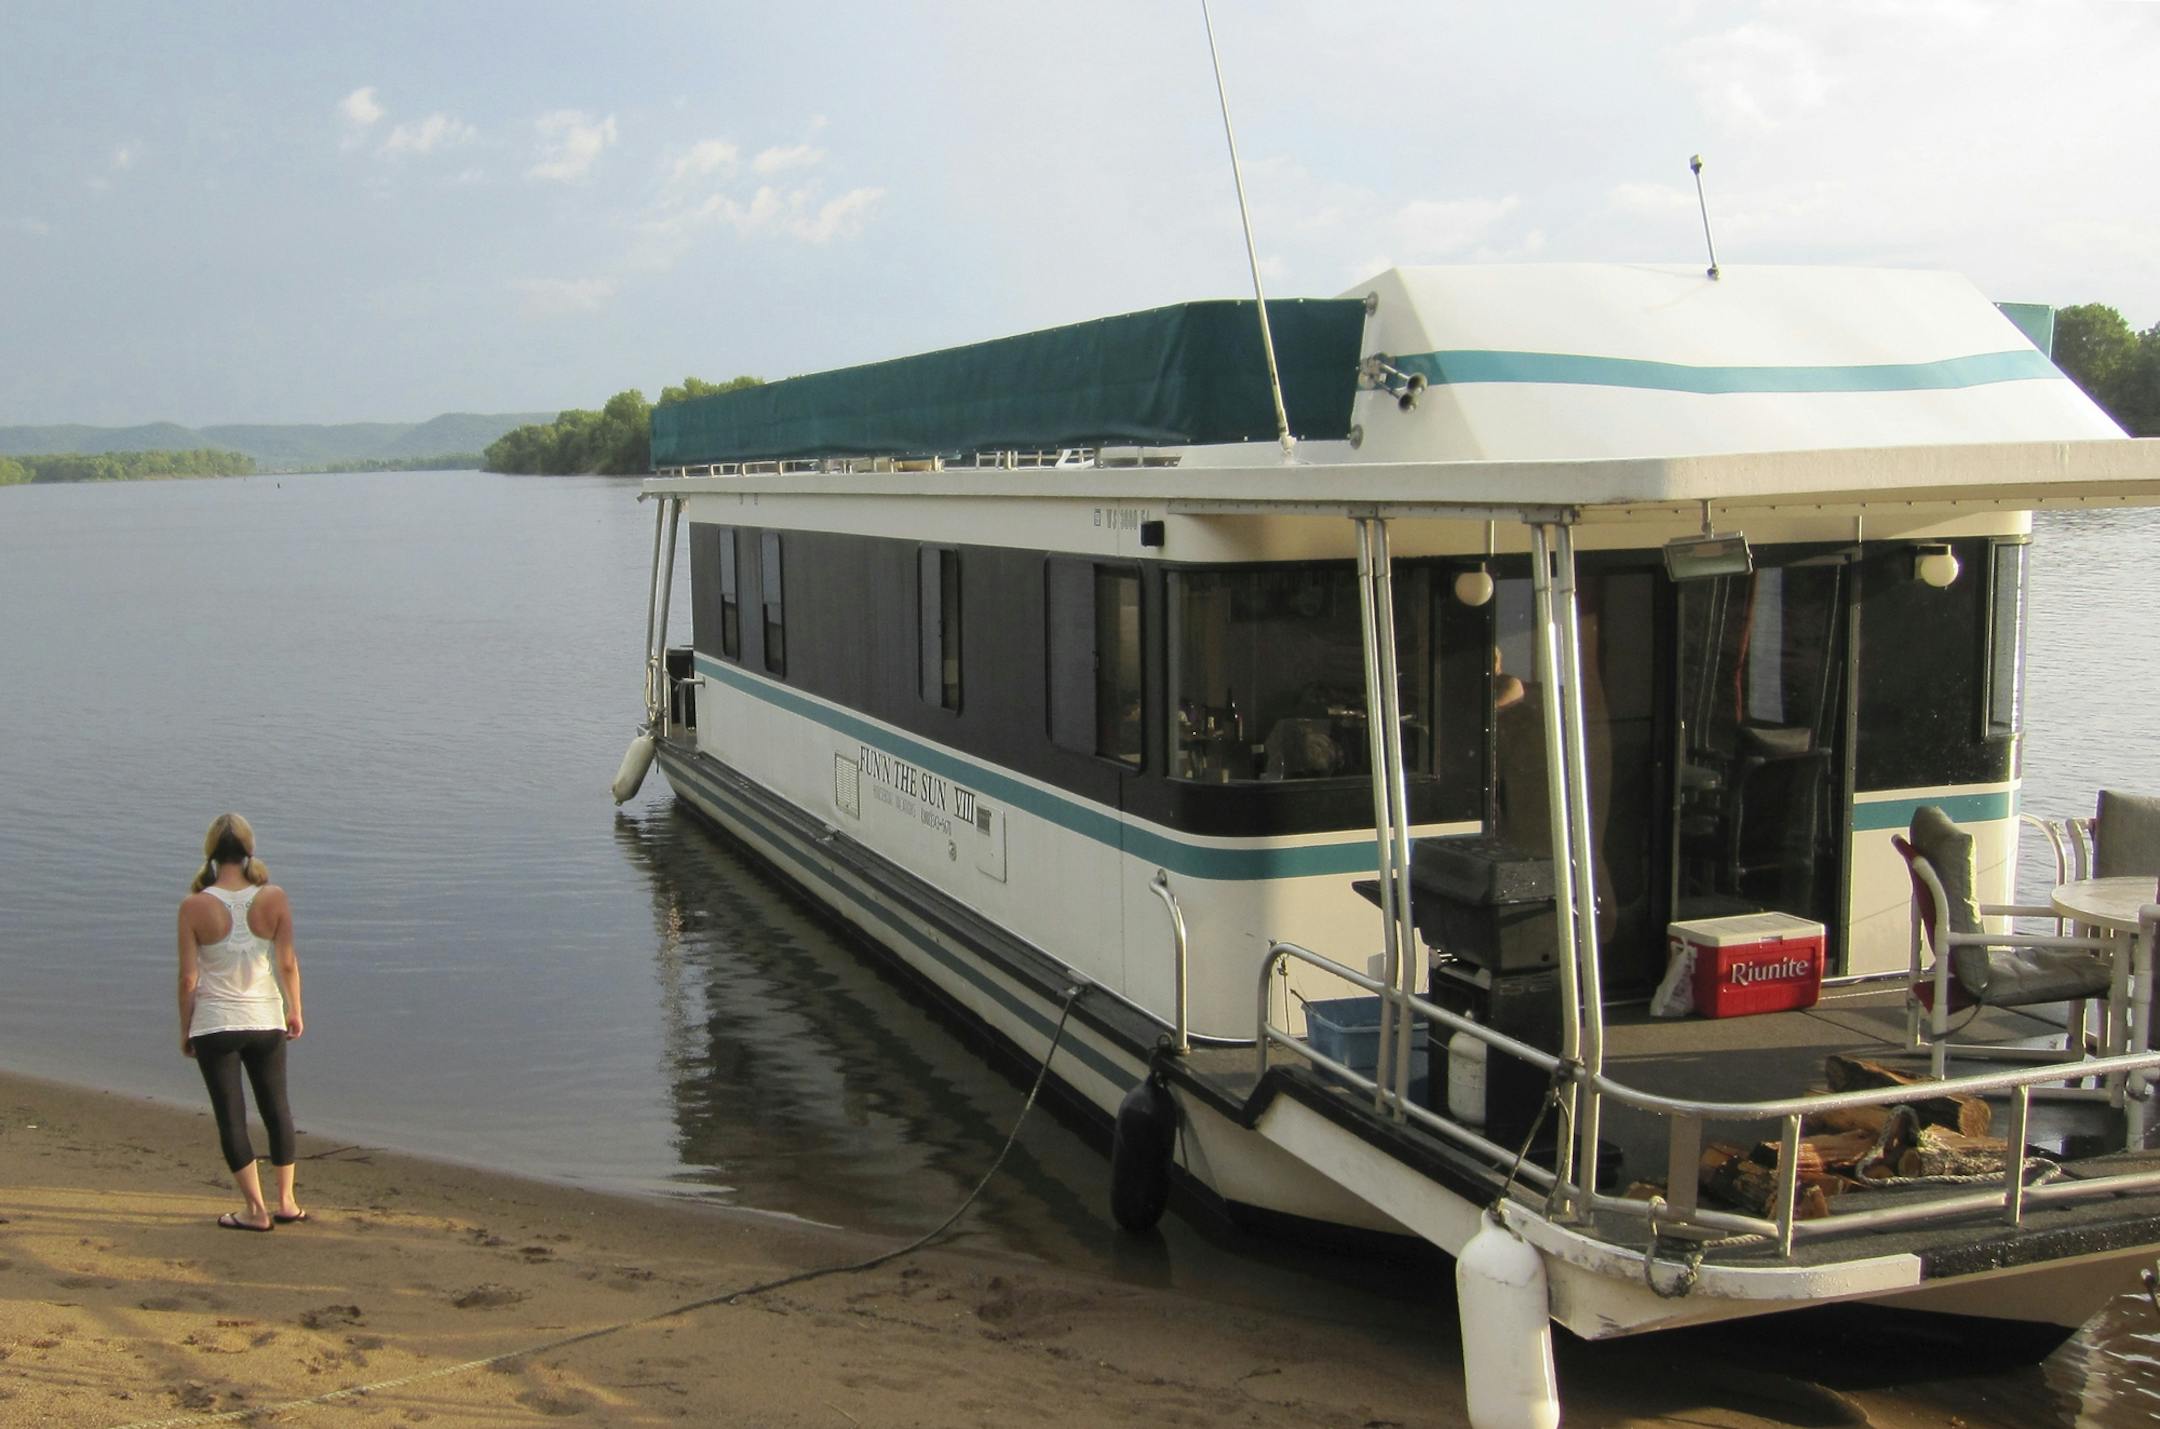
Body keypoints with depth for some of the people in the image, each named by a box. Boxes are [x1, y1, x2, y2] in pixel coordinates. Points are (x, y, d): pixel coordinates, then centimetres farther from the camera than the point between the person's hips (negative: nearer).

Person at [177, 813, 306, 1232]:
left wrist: (185, 1031, 3)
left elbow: (188, 977, -9)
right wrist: (295, 1011, 11)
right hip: (266, 1020, 2)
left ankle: (256, 1209, 11)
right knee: (276, 1108, 17)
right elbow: (288, 963, -3)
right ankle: (286, 1201, 24)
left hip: (214, 1025, -2)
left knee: (231, 1117, 8)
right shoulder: (274, 899, -9)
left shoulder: (194, 906, -13)